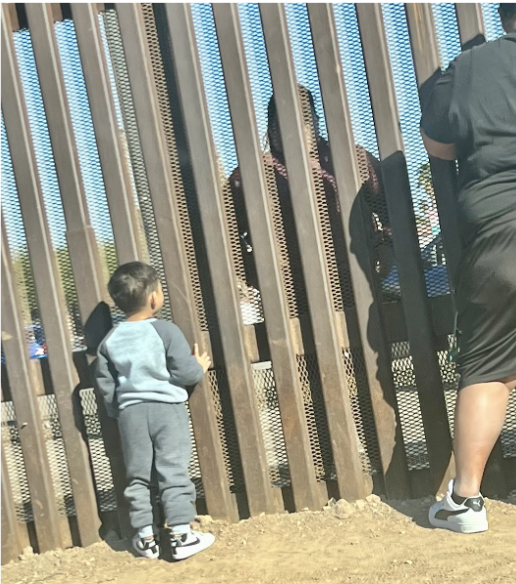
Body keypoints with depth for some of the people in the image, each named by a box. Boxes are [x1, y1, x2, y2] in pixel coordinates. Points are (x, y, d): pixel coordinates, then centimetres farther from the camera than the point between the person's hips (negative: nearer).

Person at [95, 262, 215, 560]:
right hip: (167, 408, -3)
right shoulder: (166, 330, -12)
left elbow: (105, 384, 7)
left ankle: (145, 538, 19)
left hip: (130, 412, 4)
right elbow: (186, 373, -12)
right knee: (174, 472, 2)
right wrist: (201, 367, 9)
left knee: (137, 476, 12)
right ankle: (183, 536, 5)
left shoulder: (111, 340, 2)